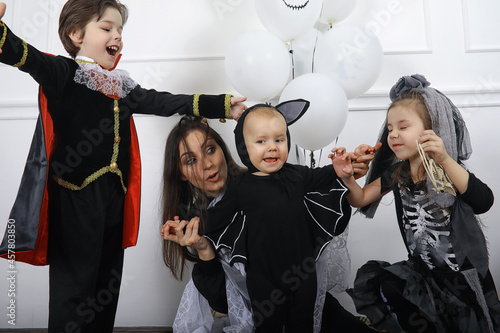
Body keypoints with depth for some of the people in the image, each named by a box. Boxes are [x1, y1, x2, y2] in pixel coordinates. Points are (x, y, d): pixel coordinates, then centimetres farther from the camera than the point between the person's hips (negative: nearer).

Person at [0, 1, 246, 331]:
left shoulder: (122, 86, 16)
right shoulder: (63, 73, -2)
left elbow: (165, 102, 17)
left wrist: (221, 106, 17)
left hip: (114, 199, 7)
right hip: (74, 198, -7)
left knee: (108, 284, 15)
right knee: (74, 286, -2)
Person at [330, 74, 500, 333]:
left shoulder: (448, 170, -17)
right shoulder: (397, 173, -1)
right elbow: (361, 199, 2)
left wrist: (444, 160, -47)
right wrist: (347, 177, -19)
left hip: (463, 275, -4)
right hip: (423, 271, 5)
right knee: (376, 282, -11)